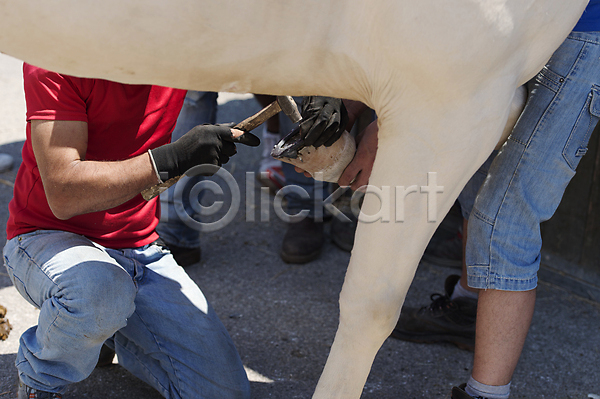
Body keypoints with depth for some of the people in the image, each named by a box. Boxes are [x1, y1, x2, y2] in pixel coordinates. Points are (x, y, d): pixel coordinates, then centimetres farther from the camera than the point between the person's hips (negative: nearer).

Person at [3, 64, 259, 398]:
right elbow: (63, 195, -28)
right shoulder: (54, 60, -20)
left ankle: (105, 325, 19)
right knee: (100, 289, -41)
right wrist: (171, 159, -34)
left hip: (139, 249, 5)